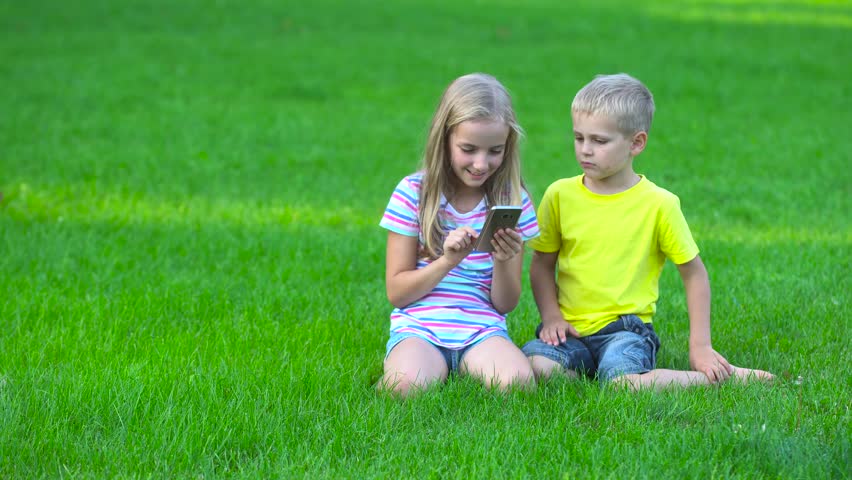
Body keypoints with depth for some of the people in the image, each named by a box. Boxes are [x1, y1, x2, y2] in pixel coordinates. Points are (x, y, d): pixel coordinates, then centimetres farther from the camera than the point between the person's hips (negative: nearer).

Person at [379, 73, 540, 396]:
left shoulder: (513, 200, 5)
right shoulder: (413, 193, -1)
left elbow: (506, 304, 7)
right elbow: (396, 292, -1)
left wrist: (503, 261, -14)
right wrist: (448, 262, -16)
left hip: (482, 329, 2)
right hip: (419, 326, -2)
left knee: (518, 383, -30)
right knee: (409, 385, -34)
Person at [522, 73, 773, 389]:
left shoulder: (658, 204, -4)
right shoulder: (560, 195, 3)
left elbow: (693, 273, 5)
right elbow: (542, 265, 12)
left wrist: (700, 346, 2)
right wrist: (551, 316, -5)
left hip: (626, 328, -3)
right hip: (571, 330, 3)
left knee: (623, 384, -34)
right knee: (534, 366, -29)